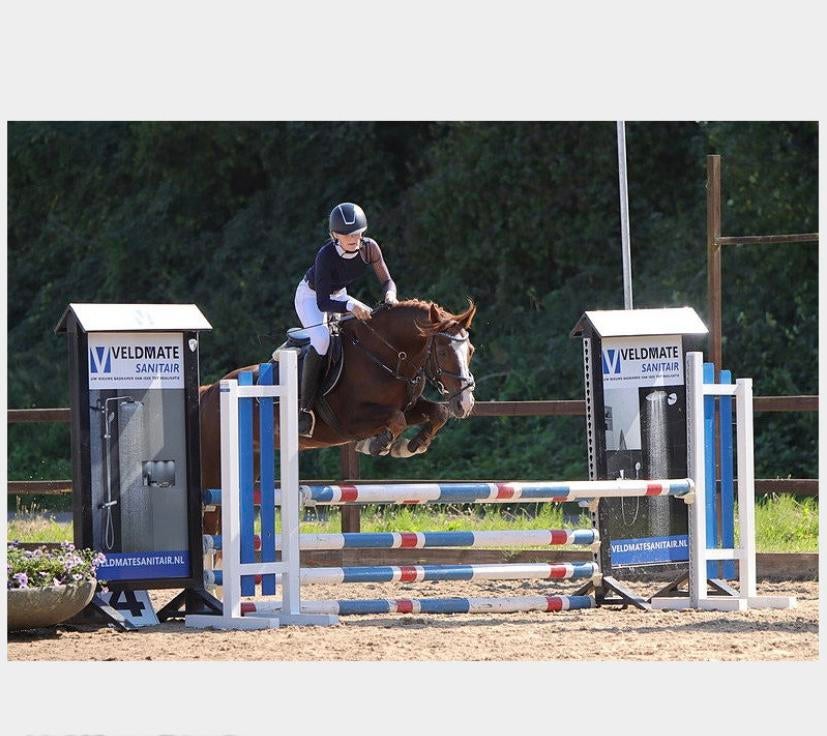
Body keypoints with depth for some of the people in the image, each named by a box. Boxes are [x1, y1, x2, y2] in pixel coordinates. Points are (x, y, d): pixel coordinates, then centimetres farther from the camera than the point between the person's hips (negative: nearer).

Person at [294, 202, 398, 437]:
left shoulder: (369, 248, -22)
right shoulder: (326, 256, -35)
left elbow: (387, 281, -11)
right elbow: (323, 303, -37)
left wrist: (390, 295, -35)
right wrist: (350, 306, -54)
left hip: (338, 295, 6)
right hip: (311, 296, -6)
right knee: (321, 339, -32)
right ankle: (305, 408, -27)